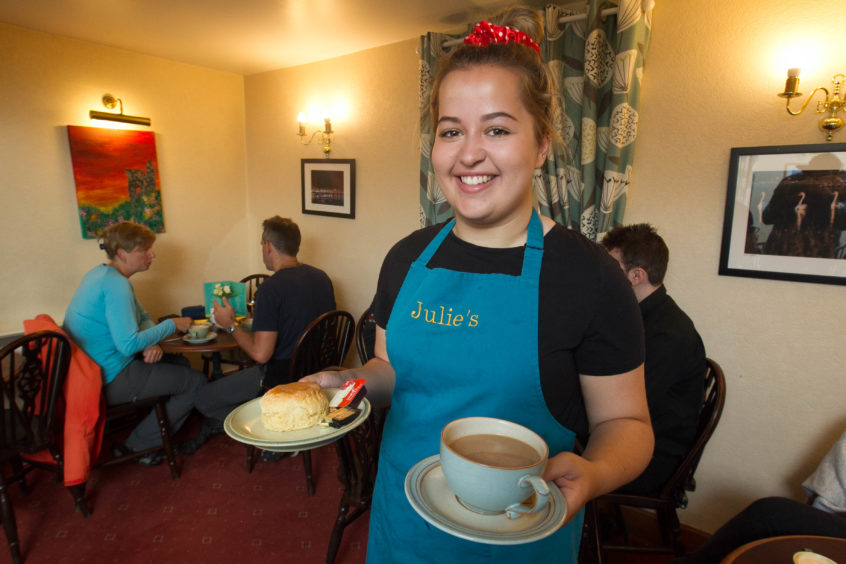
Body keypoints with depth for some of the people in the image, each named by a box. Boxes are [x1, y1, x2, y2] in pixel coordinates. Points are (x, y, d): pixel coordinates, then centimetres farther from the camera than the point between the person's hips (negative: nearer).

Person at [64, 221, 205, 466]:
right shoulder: (115, 283, -23)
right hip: (110, 380, -10)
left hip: (95, 369, 10)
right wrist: (172, 324, -15)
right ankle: (137, 447, 7)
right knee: (196, 382, -5)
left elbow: (142, 317, 14)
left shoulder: (101, 274, 10)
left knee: (180, 363, 21)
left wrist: (153, 344, -7)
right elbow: (128, 344, -29)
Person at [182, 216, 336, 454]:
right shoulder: (321, 277, 2)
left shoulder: (271, 288, -22)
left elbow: (261, 354, -22)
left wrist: (231, 325, -6)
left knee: (201, 399, 9)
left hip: (282, 376, -8)